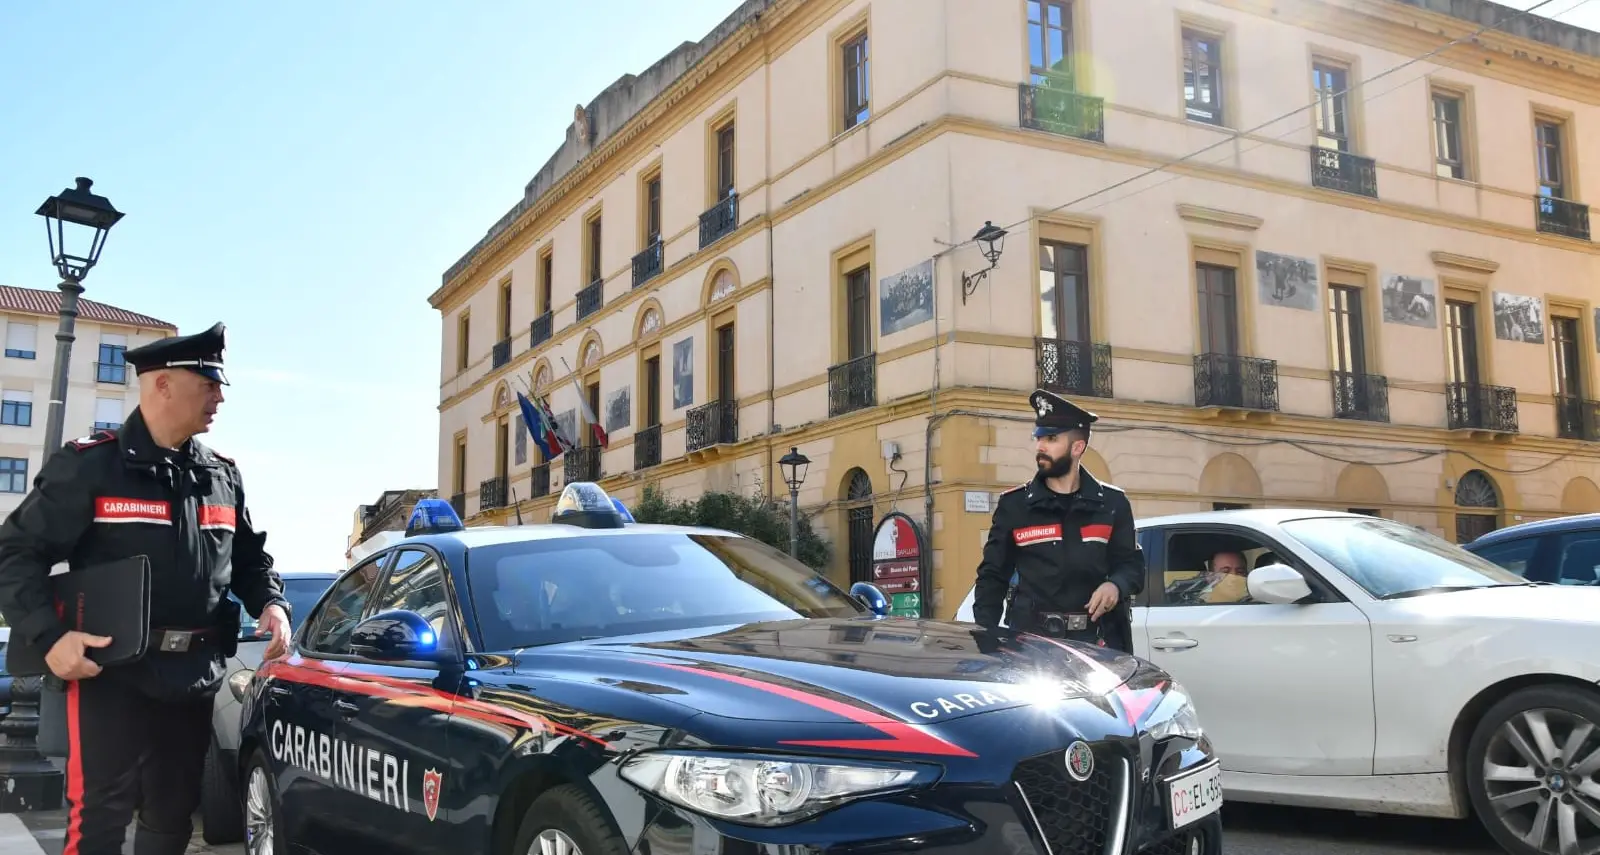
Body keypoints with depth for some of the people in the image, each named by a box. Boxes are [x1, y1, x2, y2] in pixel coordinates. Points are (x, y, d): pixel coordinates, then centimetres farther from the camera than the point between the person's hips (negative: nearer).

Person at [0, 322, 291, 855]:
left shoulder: (222, 477, 11)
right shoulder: (89, 465, -6)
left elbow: (249, 557, 21)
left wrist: (271, 603, 1)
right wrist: (48, 636, -18)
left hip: (195, 679, 6)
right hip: (111, 675, -5)